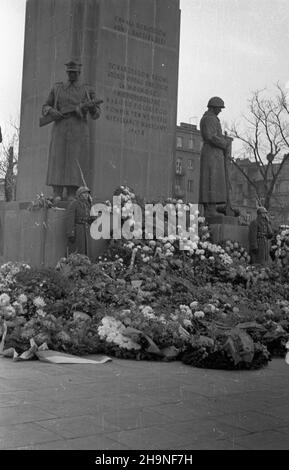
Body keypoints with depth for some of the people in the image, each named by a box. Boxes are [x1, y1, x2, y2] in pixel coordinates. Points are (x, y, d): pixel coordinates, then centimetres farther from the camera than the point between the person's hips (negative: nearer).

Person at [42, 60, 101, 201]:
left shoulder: (87, 91, 11)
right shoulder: (57, 88, 15)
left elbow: (96, 115, 8)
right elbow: (45, 108, 17)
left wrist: (92, 107, -16)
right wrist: (51, 111, -7)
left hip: (79, 132, -1)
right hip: (60, 130, 1)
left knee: (75, 167, -7)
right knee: (57, 163, -8)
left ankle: (71, 198, -7)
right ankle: (57, 197, -9)